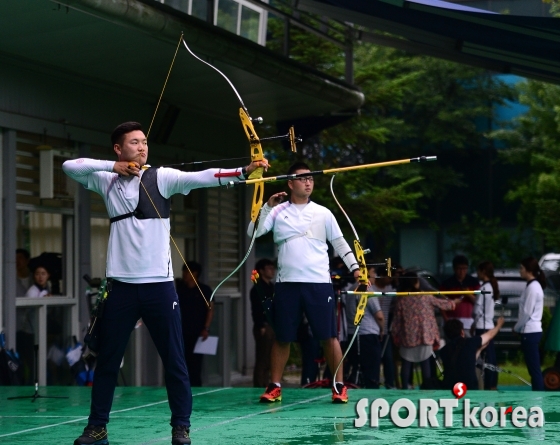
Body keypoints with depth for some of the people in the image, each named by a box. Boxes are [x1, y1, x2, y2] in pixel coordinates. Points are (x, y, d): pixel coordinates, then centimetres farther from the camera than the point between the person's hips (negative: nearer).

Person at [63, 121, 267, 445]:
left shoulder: (161, 177, -1)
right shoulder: (107, 181, 8)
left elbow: (200, 178, -14)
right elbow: (70, 167, 1)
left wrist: (244, 171, -29)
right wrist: (112, 166, -6)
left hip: (159, 284, -2)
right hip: (122, 285, 2)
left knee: (174, 360, 0)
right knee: (107, 360, 8)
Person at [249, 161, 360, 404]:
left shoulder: (323, 213, 7)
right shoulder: (278, 211, 6)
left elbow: (339, 243, 10)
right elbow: (254, 232, -4)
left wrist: (355, 268, 1)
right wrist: (268, 206, -14)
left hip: (319, 282, 0)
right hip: (287, 283, 0)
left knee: (329, 336, -2)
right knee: (282, 337, 5)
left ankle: (339, 386, 4)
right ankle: (274, 386, 12)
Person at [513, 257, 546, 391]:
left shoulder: (532, 287, -14)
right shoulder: (534, 285, 15)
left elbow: (527, 312, -17)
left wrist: (516, 328, -4)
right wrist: (519, 327, 11)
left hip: (530, 332, -10)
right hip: (532, 331, 10)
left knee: (534, 369, -9)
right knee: (534, 369, 10)